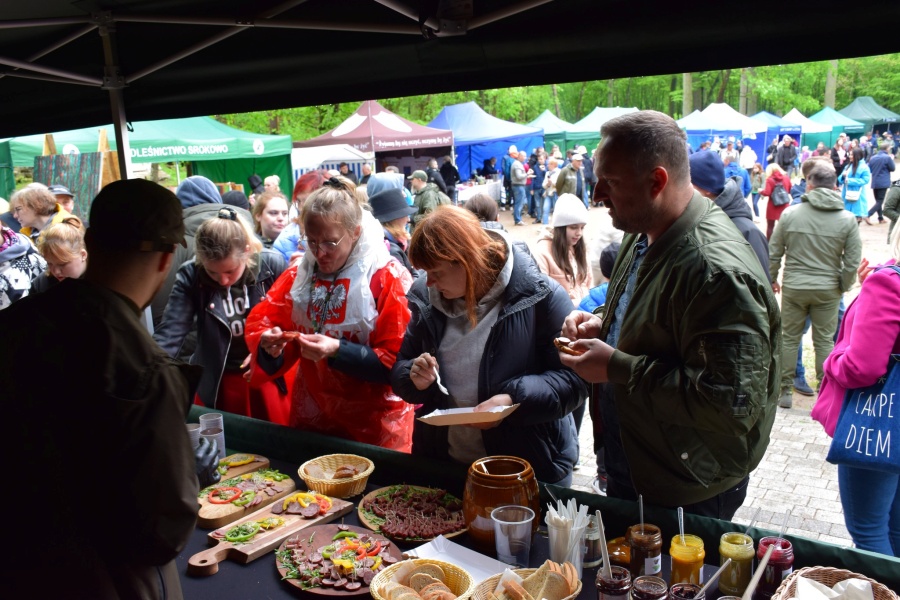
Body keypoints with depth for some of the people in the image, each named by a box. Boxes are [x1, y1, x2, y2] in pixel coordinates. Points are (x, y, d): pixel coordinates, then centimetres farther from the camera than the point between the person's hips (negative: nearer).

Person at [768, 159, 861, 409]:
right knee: (825, 341, 12)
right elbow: (853, 261, -4)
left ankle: (784, 391, 17)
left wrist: (772, 279, 12)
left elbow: (774, 253, -2)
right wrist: (843, 286, 12)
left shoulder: (790, 214, -8)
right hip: (828, 291, 1)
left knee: (789, 338, 11)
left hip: (793, 288, 0)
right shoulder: (847, 219, -6)